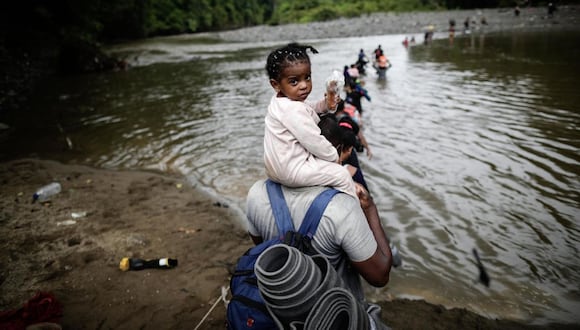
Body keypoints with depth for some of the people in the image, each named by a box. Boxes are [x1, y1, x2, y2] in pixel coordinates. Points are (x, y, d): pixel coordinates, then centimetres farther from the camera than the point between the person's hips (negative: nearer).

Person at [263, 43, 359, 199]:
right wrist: (335, 158, -7)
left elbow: (309, 110, 18)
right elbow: (315, 142, -25)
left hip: (278, 164, 11)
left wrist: (326, 103, -2)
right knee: (342, 175, -2)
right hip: (292, 170, -10)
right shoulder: (293, 110, -29)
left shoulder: (281, 100, 3)